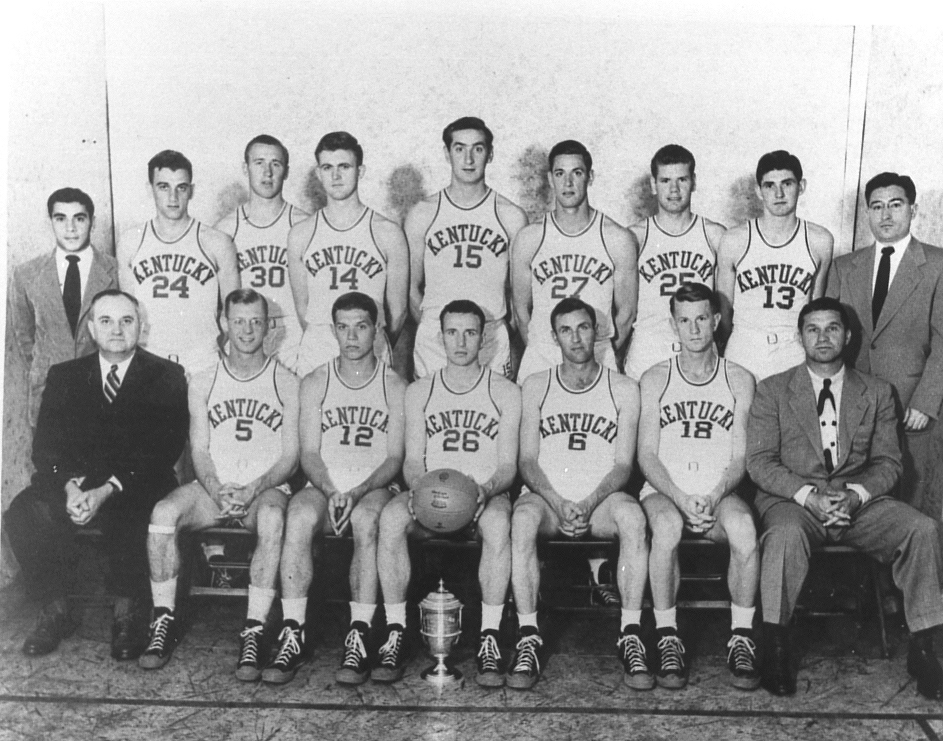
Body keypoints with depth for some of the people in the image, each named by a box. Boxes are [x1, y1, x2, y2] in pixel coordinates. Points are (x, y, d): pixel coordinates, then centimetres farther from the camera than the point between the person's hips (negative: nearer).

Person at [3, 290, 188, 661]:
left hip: (135, 489, -3)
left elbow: (165, 449, -8)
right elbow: (45, 445, 4)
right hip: (73, 486, 3)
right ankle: (55, 612, -8)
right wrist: (70, 486, -18)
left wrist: (108, 490, -20)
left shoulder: (166, 377, 3)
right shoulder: (64, 376, 13)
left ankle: (126, 615, -12)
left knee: (128, 518, -35)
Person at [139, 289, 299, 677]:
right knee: (163, 512, -28)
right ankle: (165, 620, -14)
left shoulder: (287, 383, 5)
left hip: (266, 488, -2)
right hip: (212, 486, 2)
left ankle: (253, 632, -33)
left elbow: (290, 456, 0)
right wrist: (218, 492, -14)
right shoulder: (203, 383, 12)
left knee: (272, 519, -37)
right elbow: (199, 450, 6)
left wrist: (252, 490, -16)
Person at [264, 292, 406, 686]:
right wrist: (331, 492, -15)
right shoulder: (314, 383, 11)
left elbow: (395, 458, 0)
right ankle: (293, 634, -30)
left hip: (374, 488, -1)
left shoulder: (395, 387, 6)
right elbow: (309, 453, 4)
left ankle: (360, 638, -35)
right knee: (299, 516, -33)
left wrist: (357, 492, -17)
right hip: (323, 486, 2)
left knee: (366, 519, -37)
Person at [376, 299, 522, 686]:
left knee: (498, 523, -38)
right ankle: (395, 635, -25)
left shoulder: (505, 392, 7)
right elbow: (412, 460, 8)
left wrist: (486, 489, -20)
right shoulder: (418, 392, 13)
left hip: (486, 494, -1)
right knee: (391, 517, -32)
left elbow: (508, 465, 2)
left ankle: (490, 640, -30)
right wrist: (419, 488, -15)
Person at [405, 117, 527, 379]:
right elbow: (411, 287, 7)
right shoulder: (422, 215, 2)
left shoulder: (511, 217, 0)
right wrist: (431, 328, 2)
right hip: (433, 344, 0)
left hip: (493, 345, 0)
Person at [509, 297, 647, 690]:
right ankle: (529, 639, -31)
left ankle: (631, 636, -29)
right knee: (523, 518, -34)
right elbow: (528, 460, 3)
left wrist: (587, 505, -17)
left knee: (632, 516, -34)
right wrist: (559, 504, -15)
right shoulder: (536, 386, 10)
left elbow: (622, 465, 1)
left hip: (601, 498, 0)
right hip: (546, 495, 0)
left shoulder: (623, 389, 7)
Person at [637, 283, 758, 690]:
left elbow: (740, 458, 3)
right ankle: (668, 640, -24)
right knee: (667, 526, -36)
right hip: (664, 491, 0)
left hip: (719, 493, 1)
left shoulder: (739, 380, 8)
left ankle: (741, 640, -19)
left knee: (744, 527, -33)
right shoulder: (654, 379, 7)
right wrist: (681, 499, -16)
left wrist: (713, 497, -16)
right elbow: (647, 455, 0)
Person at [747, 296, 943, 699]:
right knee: (786, 533, -37)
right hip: (791, 500, -2)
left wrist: (855, 494, -14)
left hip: (859, 500, 3)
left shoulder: (877, 392, 13)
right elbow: (759, 462, -1)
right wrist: (808, 494, -17)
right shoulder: (772, 391, 7)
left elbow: (888, 462, 8)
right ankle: (775, 648, -25)